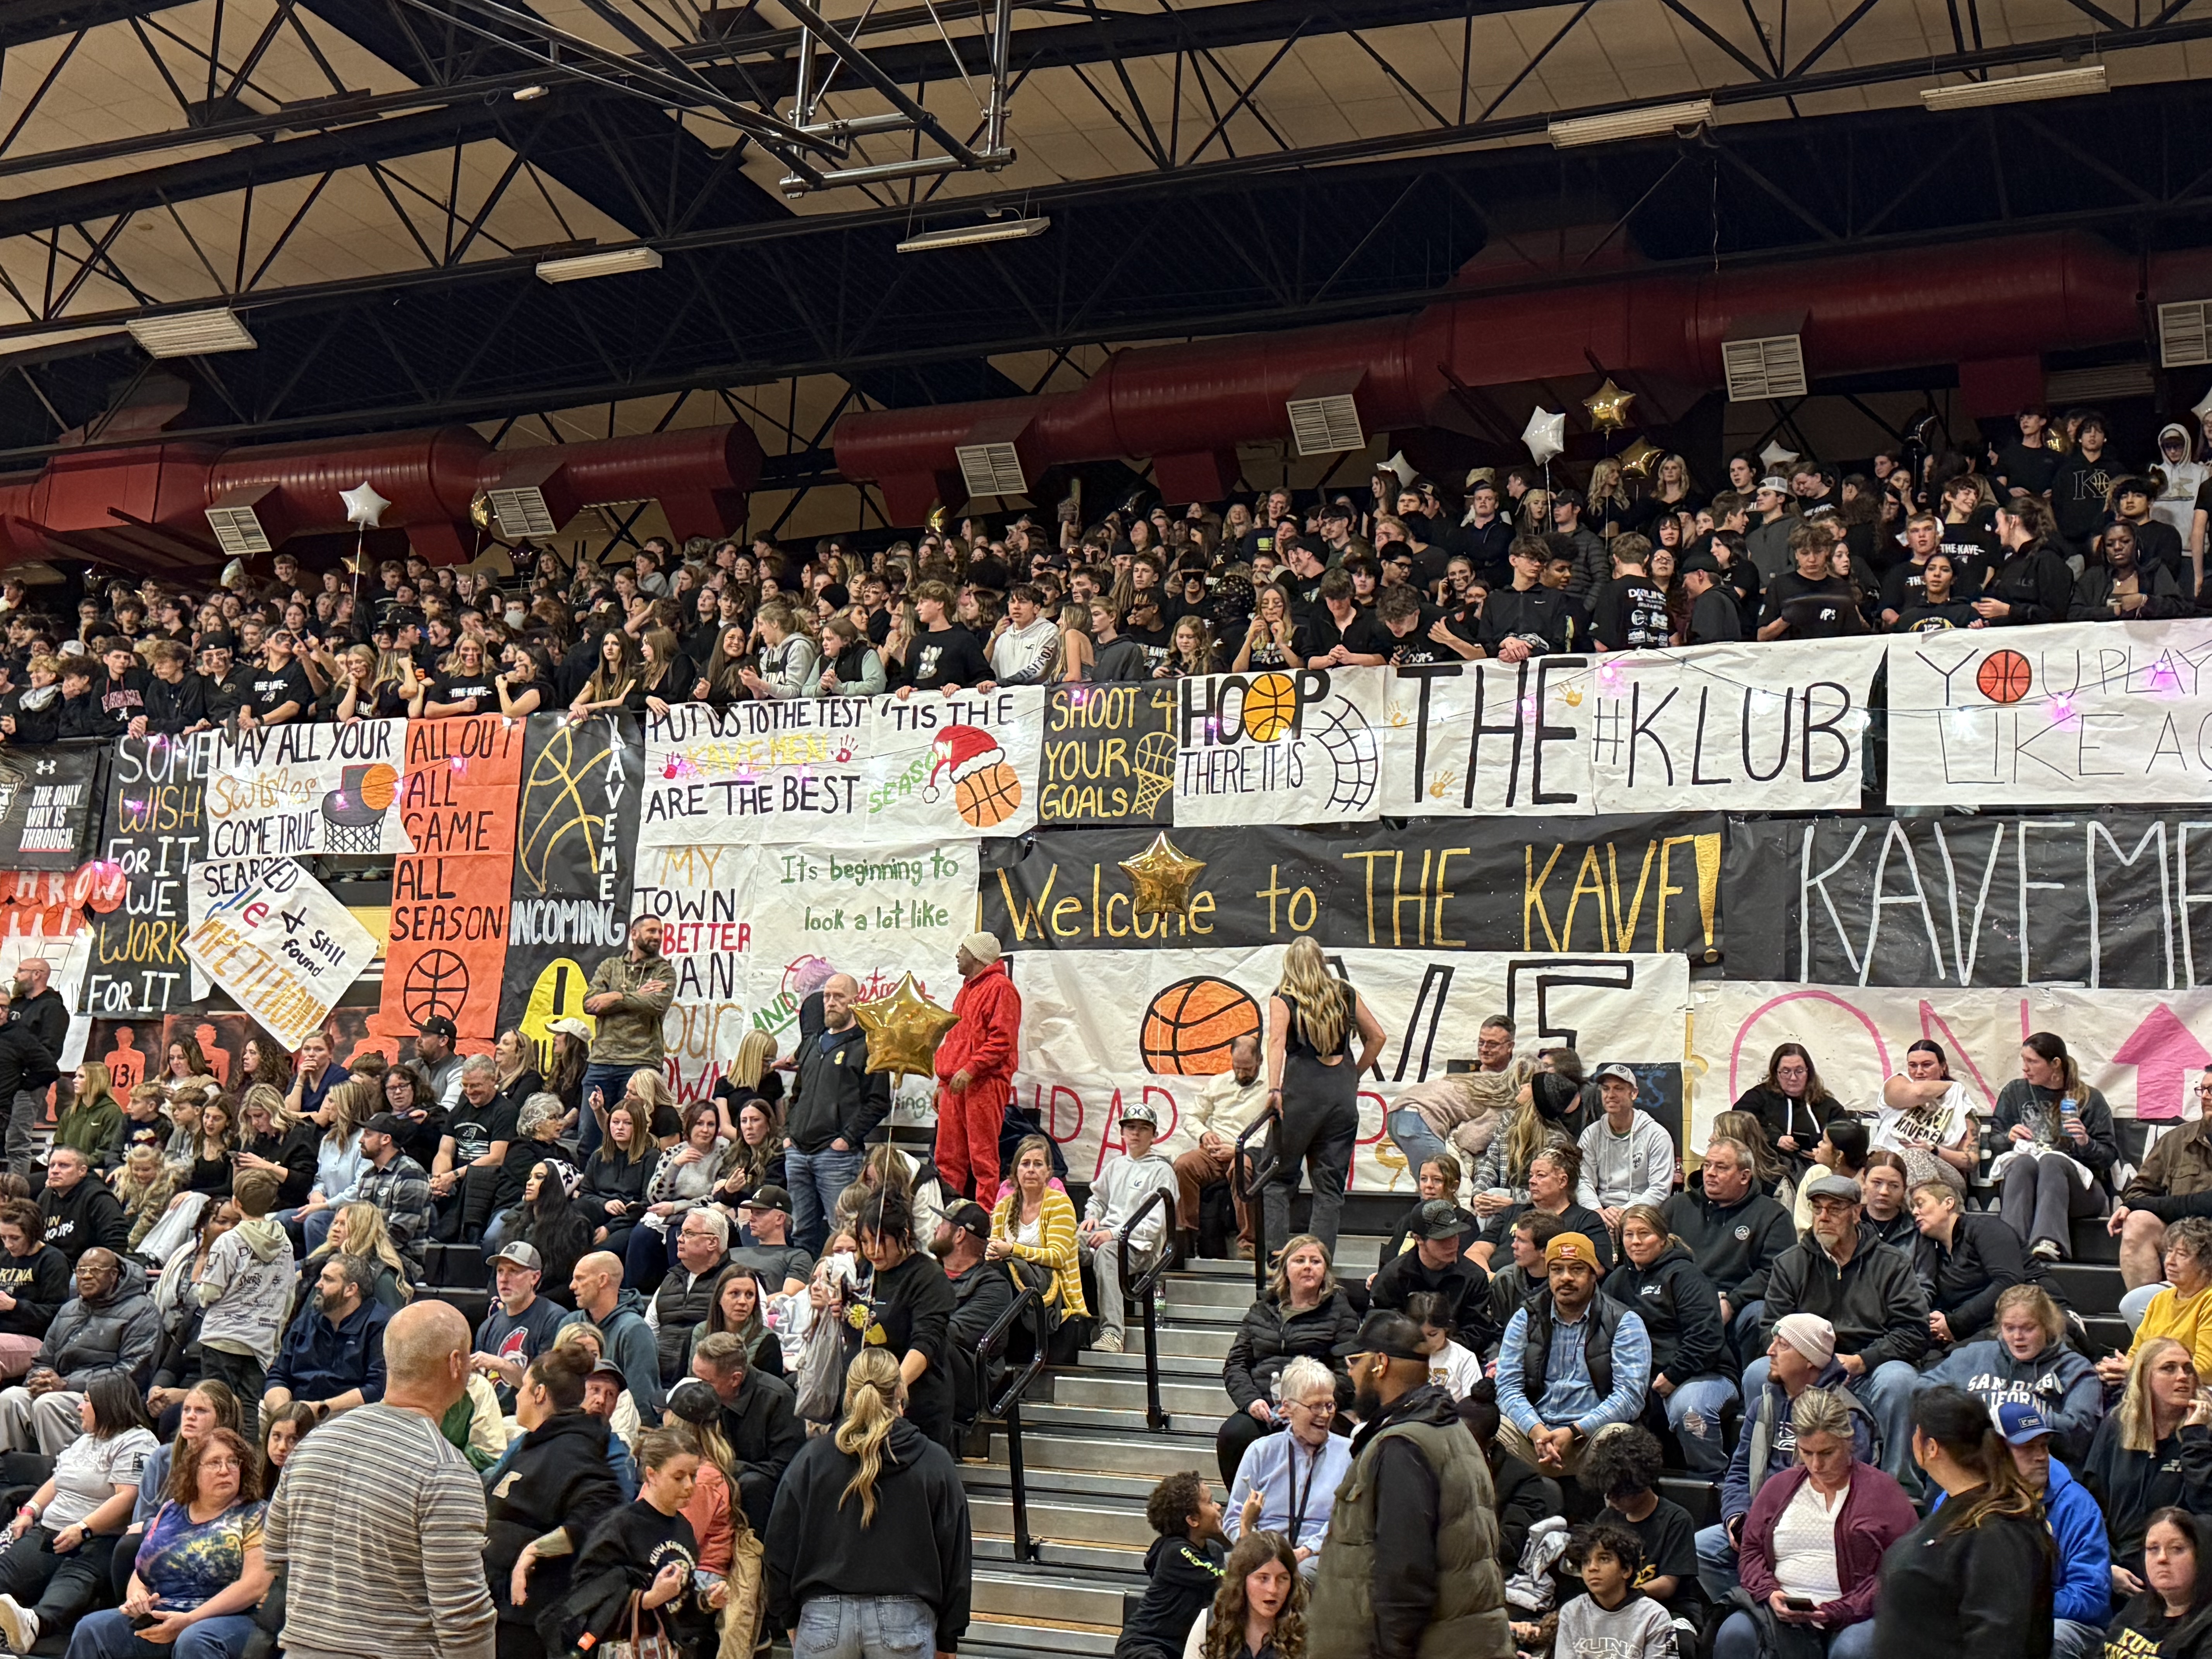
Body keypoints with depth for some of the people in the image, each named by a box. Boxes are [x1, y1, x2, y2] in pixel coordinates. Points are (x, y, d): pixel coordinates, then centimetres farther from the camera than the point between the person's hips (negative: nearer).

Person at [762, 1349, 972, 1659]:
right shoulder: (935, 1462, 0)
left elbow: (781, 1549, 5)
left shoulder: (811, 1458, 1)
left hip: (824, 1618, 1)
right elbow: (955, 1559, 4)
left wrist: (789, 1620, 16)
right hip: (903, 1621, -1)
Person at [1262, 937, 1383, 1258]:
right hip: (1343, 1093, 3)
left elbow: (1277, 1041, -13)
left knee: (1279, 1177, 7)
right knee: (1330, 1185, 7)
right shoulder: (1347, 995, 13)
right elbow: (1376, 1036, 17)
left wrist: (1274, 1090, -21)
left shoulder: (1283, 999, 2)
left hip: (1301, 1090, -3)